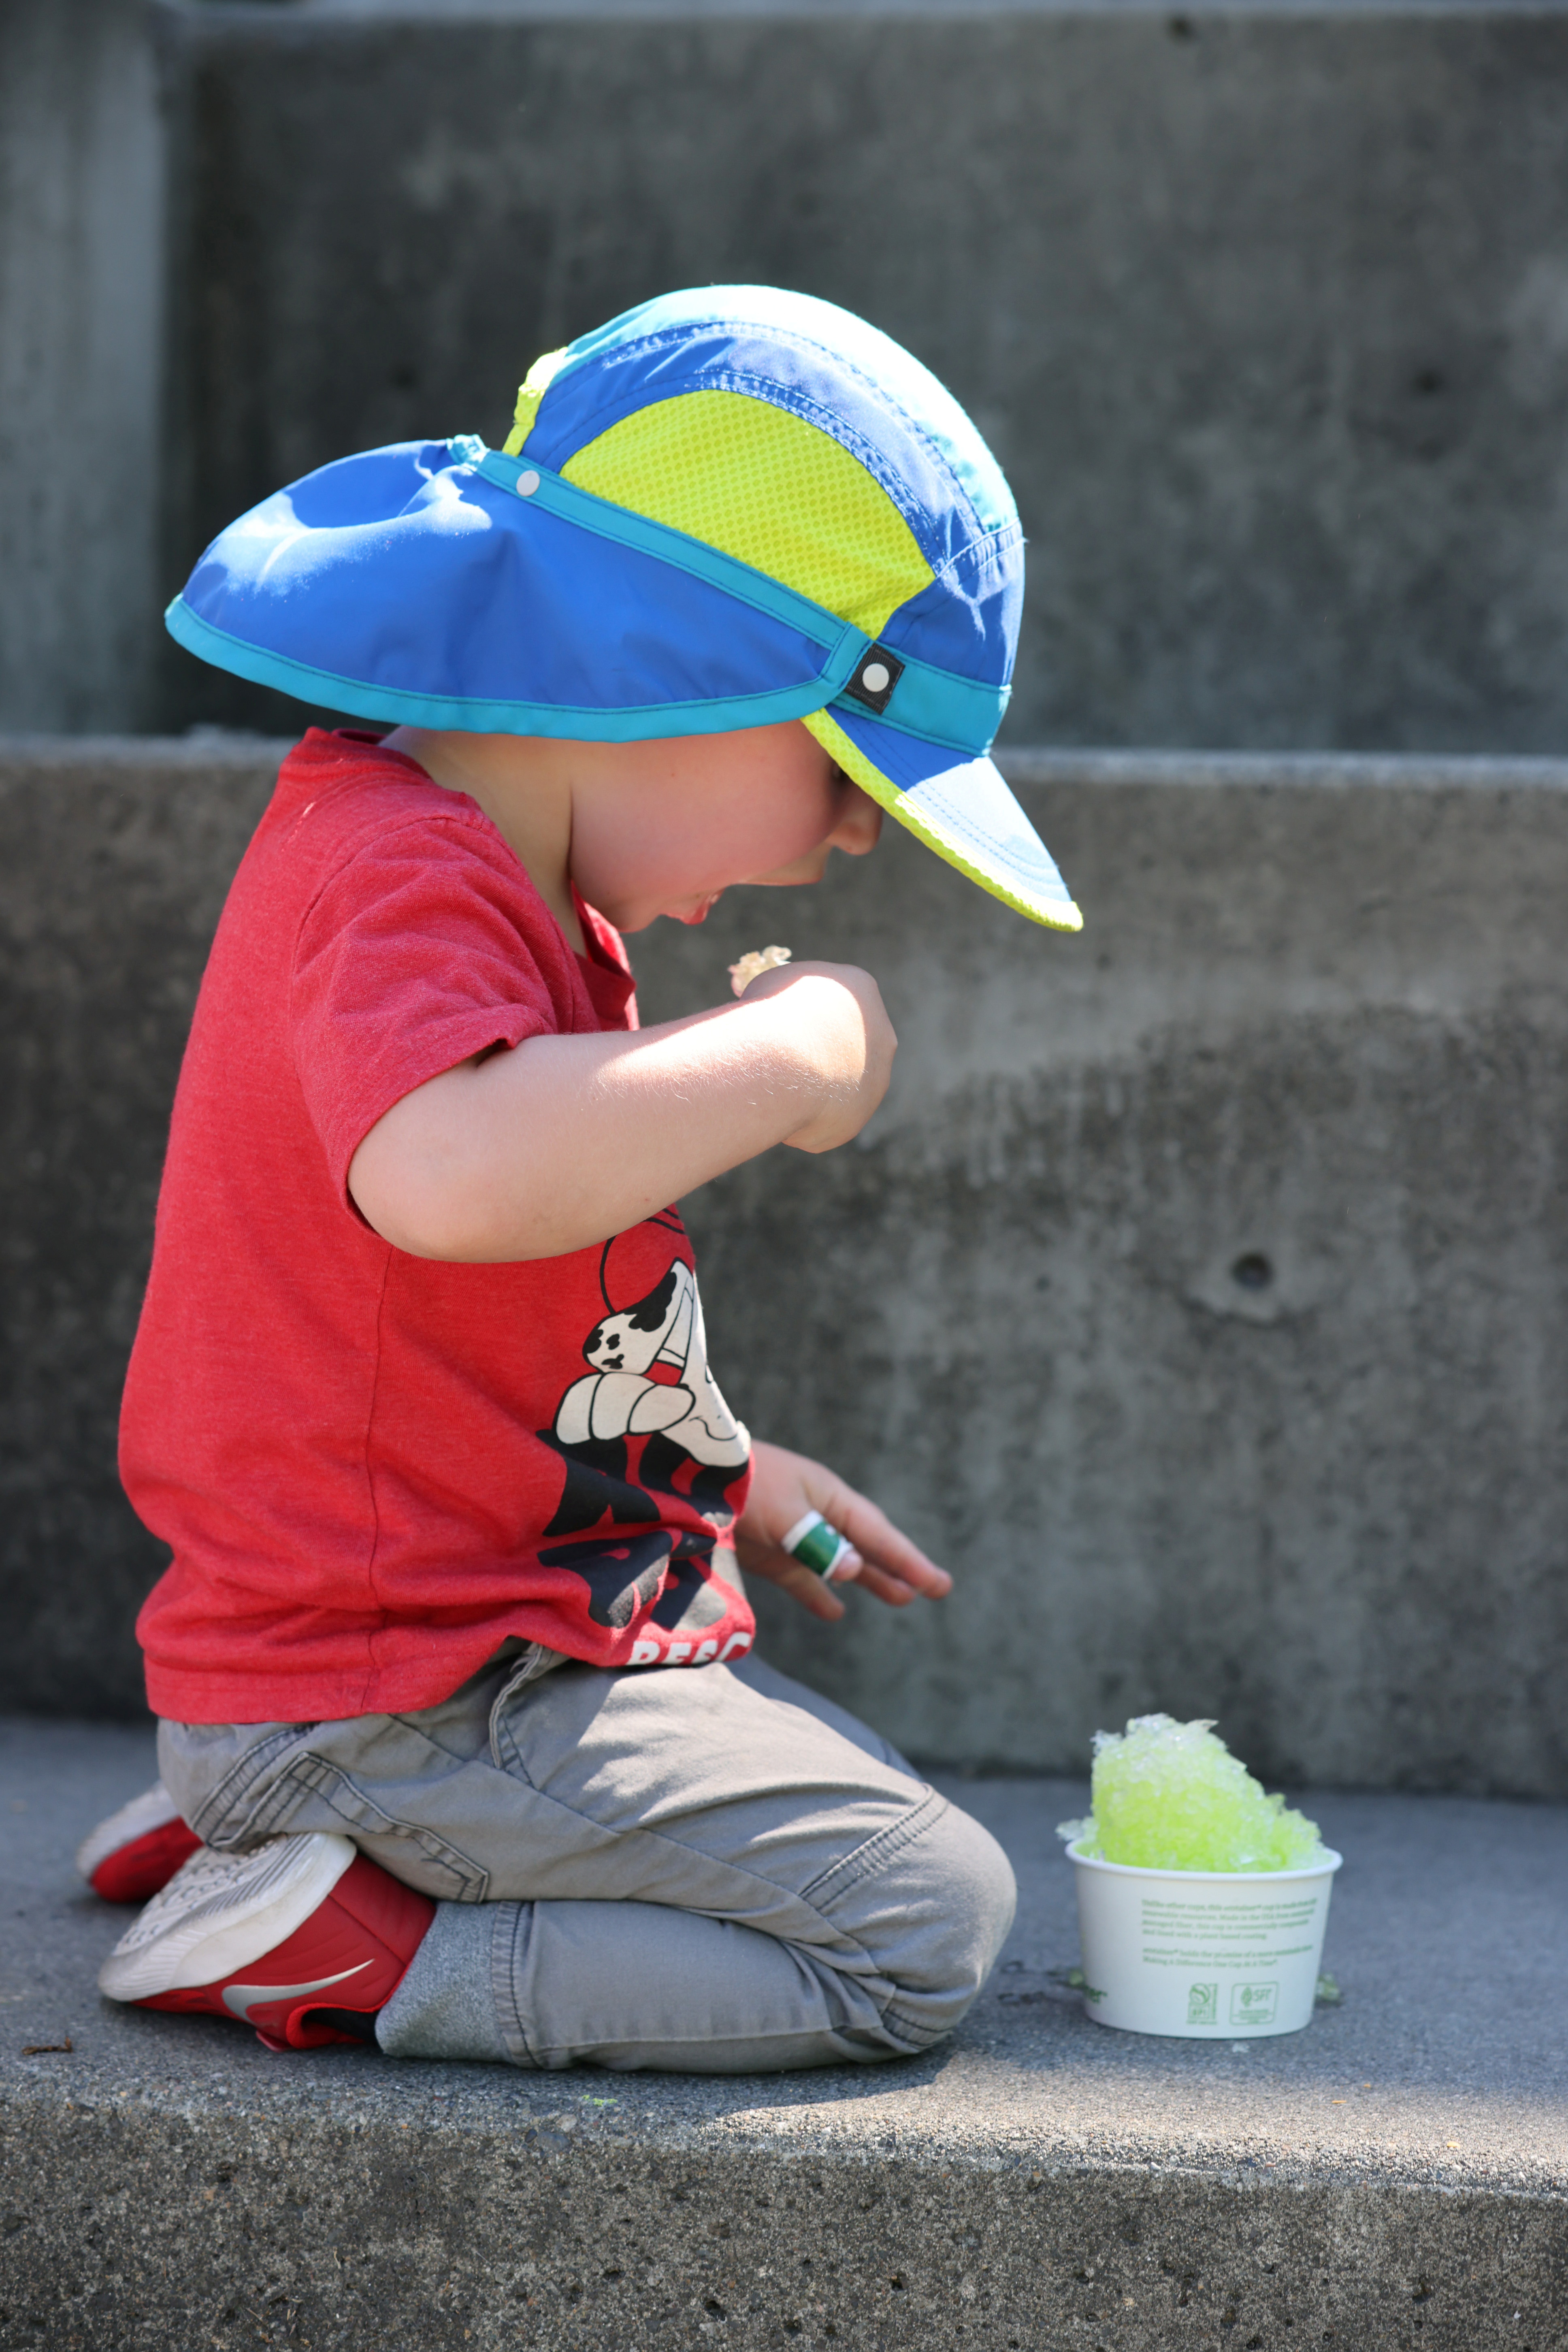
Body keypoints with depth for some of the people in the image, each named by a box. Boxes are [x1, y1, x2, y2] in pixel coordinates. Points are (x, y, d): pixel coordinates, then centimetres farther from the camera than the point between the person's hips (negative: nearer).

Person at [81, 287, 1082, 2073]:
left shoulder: (510, 885, 13)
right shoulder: (401, 887, -22)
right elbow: (455, 1176, -46)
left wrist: (722, 1472, 22)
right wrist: (787, 1055, -32)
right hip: (401, 1699, -11)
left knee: (872, 1813, 26)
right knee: (921, 1926, -12)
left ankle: (261, 1835, 16)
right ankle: (331, 1958, -10)